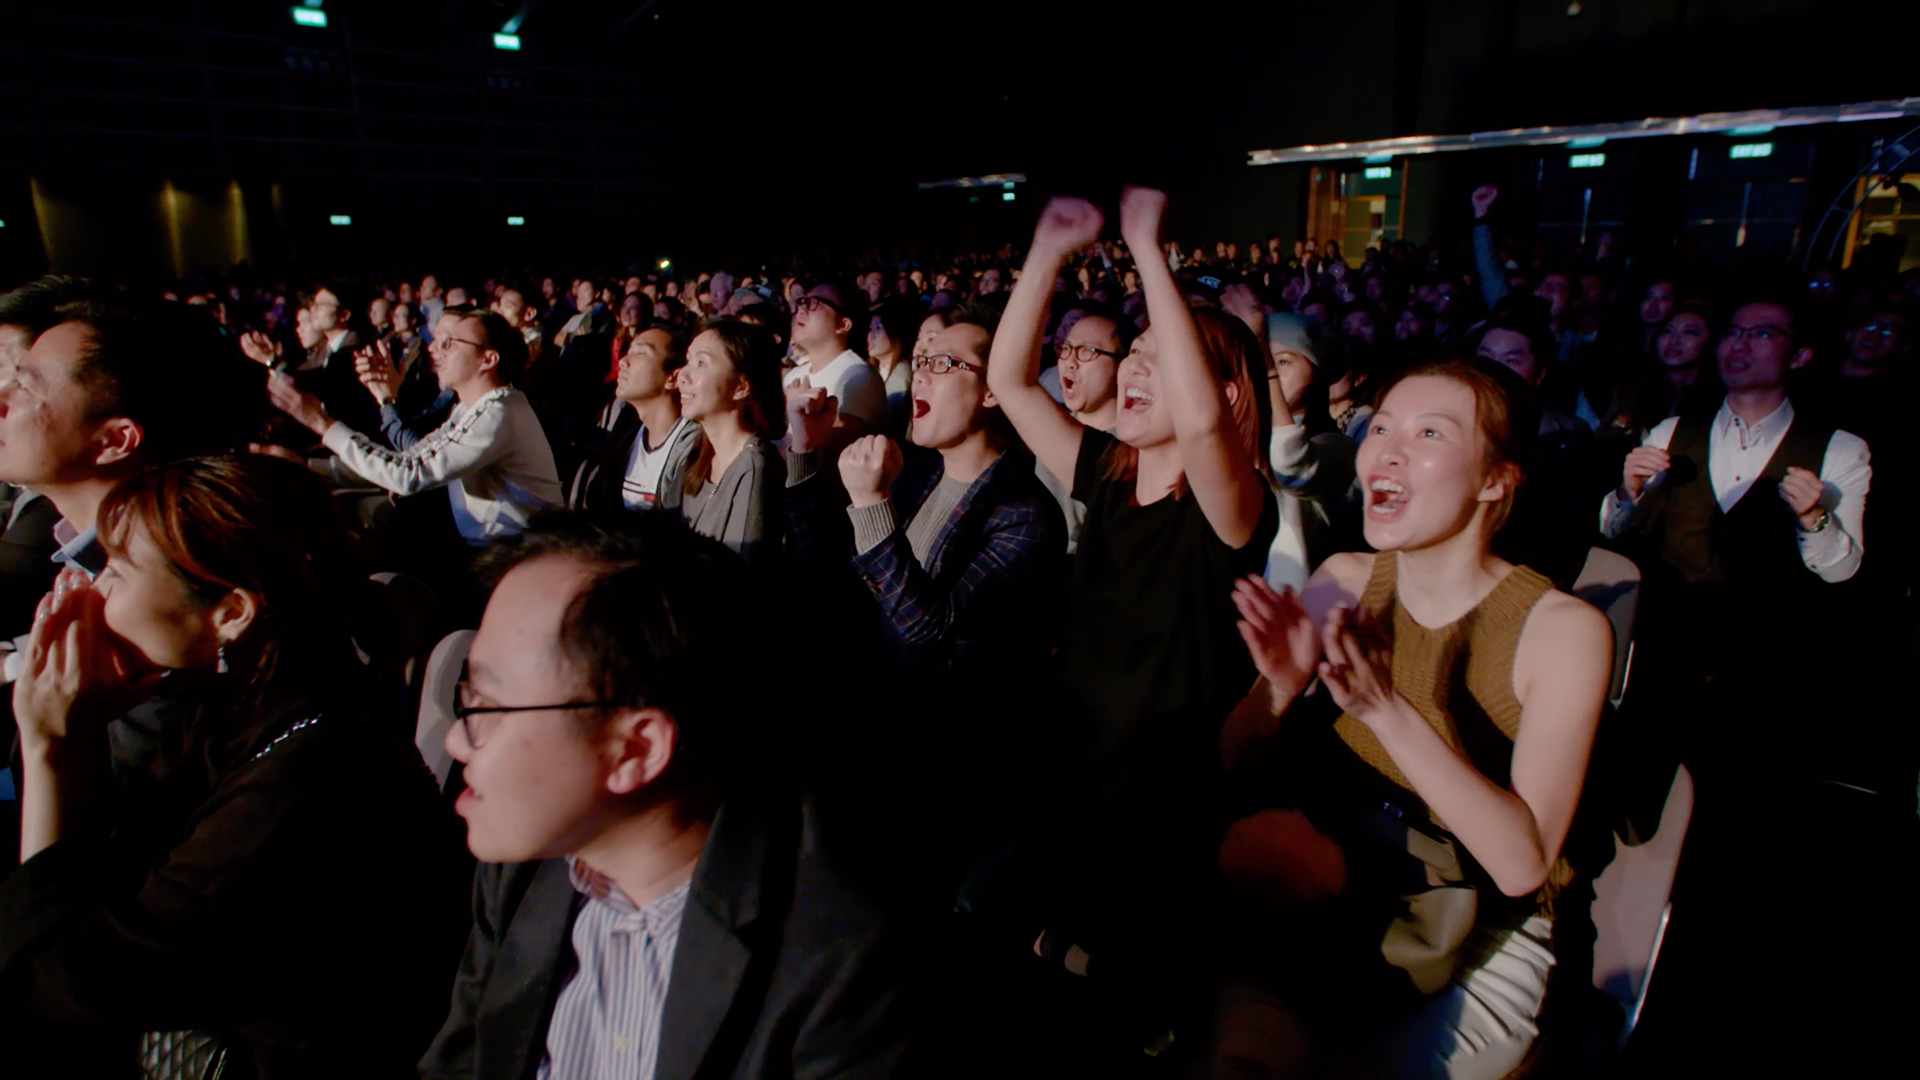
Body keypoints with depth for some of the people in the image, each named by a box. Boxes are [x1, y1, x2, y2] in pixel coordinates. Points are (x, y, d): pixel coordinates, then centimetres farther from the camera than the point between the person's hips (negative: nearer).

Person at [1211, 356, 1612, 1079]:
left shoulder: (1564, 629, -13)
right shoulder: (1342, 581, -3)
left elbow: (1522, 862, -21)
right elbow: (1230, 761, -3)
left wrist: (1387, 709, -33)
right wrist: (1280, 689, -24)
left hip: (1479, 946, -1)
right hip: (1328, 912, 2)